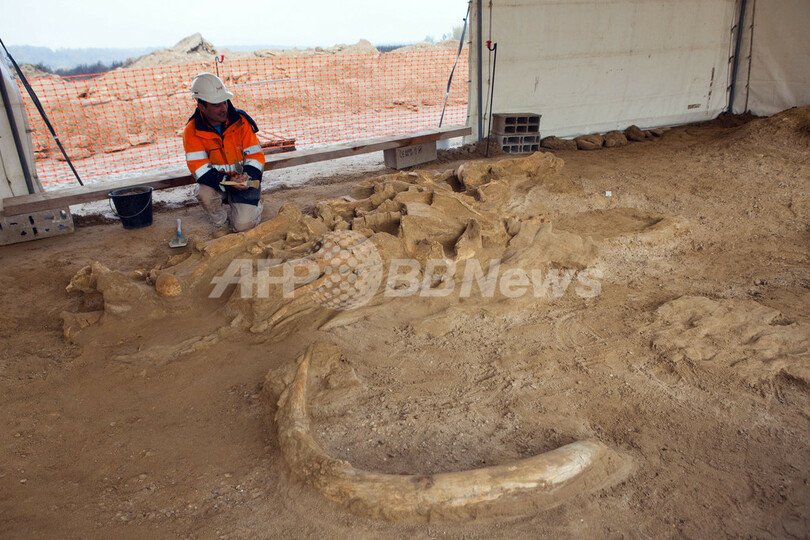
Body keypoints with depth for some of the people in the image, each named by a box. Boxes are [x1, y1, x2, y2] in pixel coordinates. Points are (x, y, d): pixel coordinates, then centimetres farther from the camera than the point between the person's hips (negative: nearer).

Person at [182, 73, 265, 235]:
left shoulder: (241, 121, -10)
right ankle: (219, 222, -1)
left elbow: (256, 155, -7)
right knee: (204, 194, -35)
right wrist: (227, 181, -33)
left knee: (243, 225, -18)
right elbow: (199, 168, -18)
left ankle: (254, 204, 20)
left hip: (243, 180, 0)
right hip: (216, 180, 1)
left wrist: (247, 176, -28)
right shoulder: (192, 131, -12)